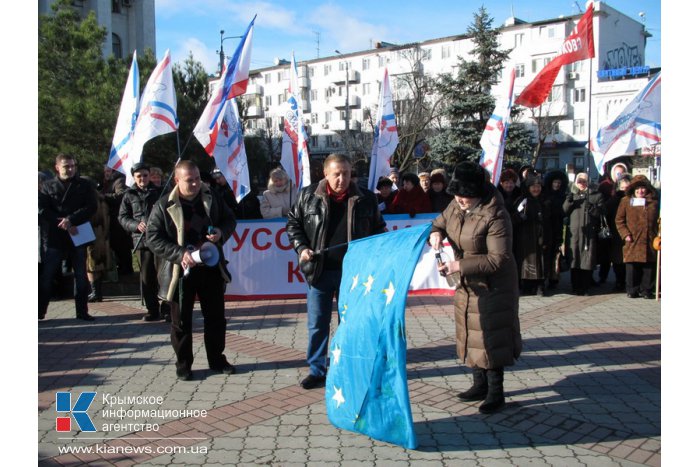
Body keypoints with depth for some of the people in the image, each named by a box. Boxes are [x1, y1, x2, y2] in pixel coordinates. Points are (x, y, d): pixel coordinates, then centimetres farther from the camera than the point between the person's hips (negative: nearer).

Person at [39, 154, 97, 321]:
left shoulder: (84, 185, 6)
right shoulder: (47, 186, 6)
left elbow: (91, 206, -4)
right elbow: (42, 210, -3)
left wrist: (71, 220, -16)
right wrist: (62, 223, -14)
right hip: (53, 238, -1)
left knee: (81, 276, 5)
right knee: (46, 276, 2)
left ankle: (82, 311, 15)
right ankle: (40, 312, 12)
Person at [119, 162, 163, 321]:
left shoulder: (159, 192, 6)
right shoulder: (129, 195, 11)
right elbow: (122, 217, 9)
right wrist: (136, 225, -9)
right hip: (141, 240, 2)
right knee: (146, 277, 4)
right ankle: (152, 310, 14)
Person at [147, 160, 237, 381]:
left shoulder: (212, 198, 1)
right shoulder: (164, 206, -9)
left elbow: (230, 219, 12)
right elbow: (152, 238, -10)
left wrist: (221, 232, -10)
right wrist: (179, 254, -21)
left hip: (211, 268, 3)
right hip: (182, 271, -3)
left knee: (216, 317, 13)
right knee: (181, 321, 8)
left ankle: (217, 359, 30)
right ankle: (183, 363, 24)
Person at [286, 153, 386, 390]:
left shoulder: (366, 198, -1)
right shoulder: (308, 195, -1)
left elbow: (379, 229, 10)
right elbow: (293, 223, 9)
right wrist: (301, 248, -5)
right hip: (319, 270, 0)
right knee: (317, 323, 8)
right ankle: (317, 370, 23)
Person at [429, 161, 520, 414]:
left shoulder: (495, 216, -26)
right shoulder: (456, 206, -3)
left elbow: (499, 259, -27)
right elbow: (440, 222, 15)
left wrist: (459, 265, -30)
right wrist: (436, 233, -11)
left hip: (491, 287, -8)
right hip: (467, 284, 8)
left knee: (490, 337, 0)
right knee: (472, 334, 16)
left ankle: (496, 392, 15)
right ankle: (481, 384, 32)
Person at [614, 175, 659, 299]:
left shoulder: (654, 202, 11)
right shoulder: (626, 201, 5)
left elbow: (658, 220, 17)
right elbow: (619, 220, 5)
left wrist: (658, 235, 5)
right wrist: (625, 234, -6)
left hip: (650, 242, 2)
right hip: (632, 241, -2)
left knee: (649, 267, 4)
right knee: (632, 266, 0)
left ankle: (646, 290, 15)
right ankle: (632, 290, 11)